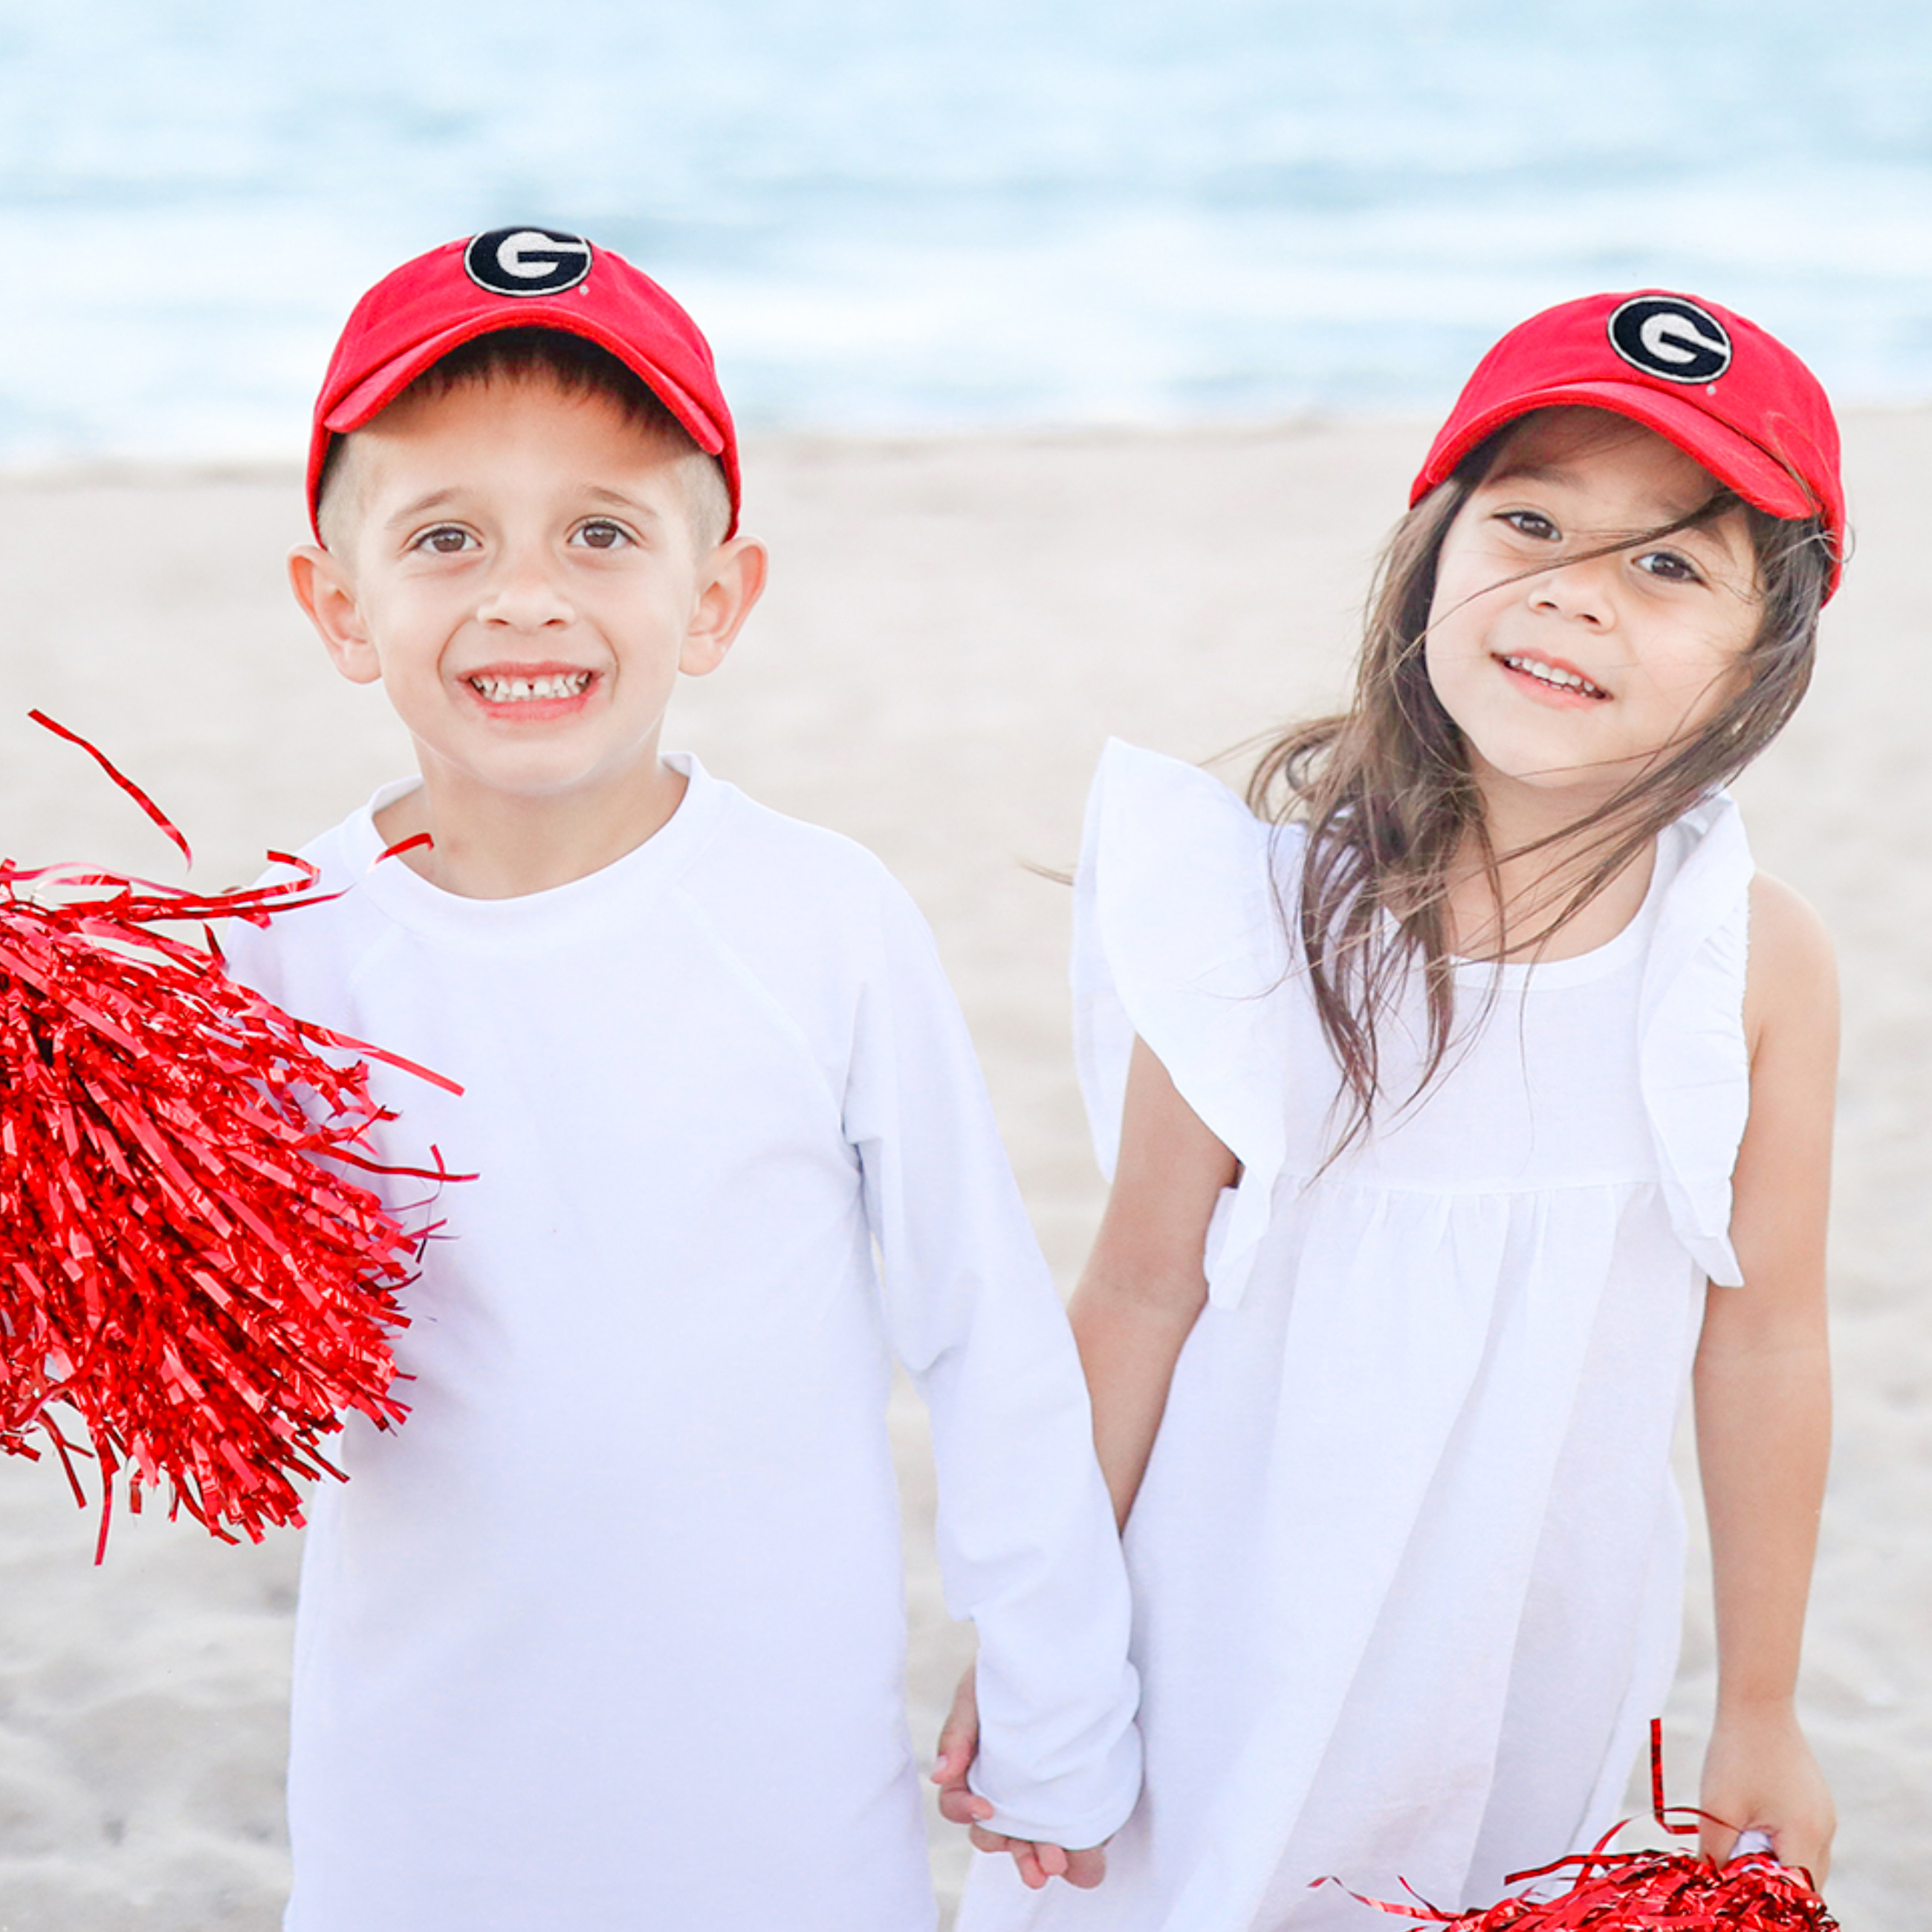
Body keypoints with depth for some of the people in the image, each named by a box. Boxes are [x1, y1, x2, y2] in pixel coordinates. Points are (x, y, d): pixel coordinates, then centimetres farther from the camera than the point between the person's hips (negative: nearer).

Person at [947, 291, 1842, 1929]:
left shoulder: (1758, 962, -11)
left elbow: (1762, 1342, -2)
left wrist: (1762, 1713, 7)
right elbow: (1140, 1295, -6)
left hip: (1547, 1656, 1)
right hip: (1240, 1640, -1)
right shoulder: (1267, 911, -14)